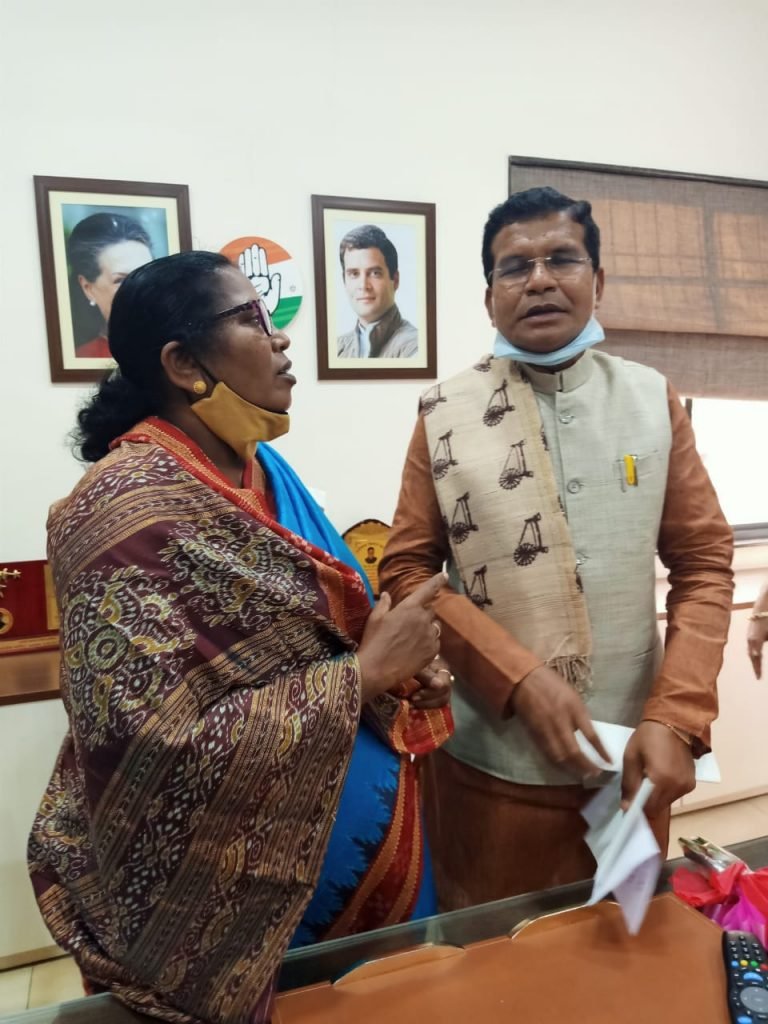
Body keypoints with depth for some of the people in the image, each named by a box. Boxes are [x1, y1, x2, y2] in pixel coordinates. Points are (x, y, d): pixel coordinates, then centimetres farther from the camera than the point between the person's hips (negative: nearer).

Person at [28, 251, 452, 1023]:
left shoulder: (259, 469, 0)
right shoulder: (134, 509, -25)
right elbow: (156, 750, -29)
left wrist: (396, 669, -5)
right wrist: (363, 674, -25)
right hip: (237, 897, -7)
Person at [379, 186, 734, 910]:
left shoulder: (653, 398, -1)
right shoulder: (444, 414, -6)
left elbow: (703, 561, 0)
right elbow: (406, 570, -6)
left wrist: (674, 718, -11)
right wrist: (519, 679, -17)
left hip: (632, 757, 3)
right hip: (490, 763, -2)